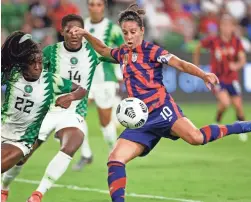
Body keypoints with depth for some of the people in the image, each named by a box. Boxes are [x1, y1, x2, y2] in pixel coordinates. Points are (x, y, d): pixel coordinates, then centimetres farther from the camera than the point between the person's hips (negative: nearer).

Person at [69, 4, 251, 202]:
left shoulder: (151, 50, -1)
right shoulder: (123, 53, 18)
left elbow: (181, 64, -12)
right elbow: (103, 49, 41)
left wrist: (203, 75, -28)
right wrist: (86, 34, 27)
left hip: (161, 108, -6)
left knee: (195, 137, -32)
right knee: (115, 160, -8)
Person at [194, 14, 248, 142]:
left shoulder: (237, 42, -6)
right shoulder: (213, 41, -13)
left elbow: (242, 59, -12)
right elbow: (198, 47, 5)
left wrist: (237, 65, -35)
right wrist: (196, 65, 11)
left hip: (232, 79, 3)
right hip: (217, 78, -3)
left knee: (238, 106, 1)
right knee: (225, 102, -24)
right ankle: (217, 122, 7)